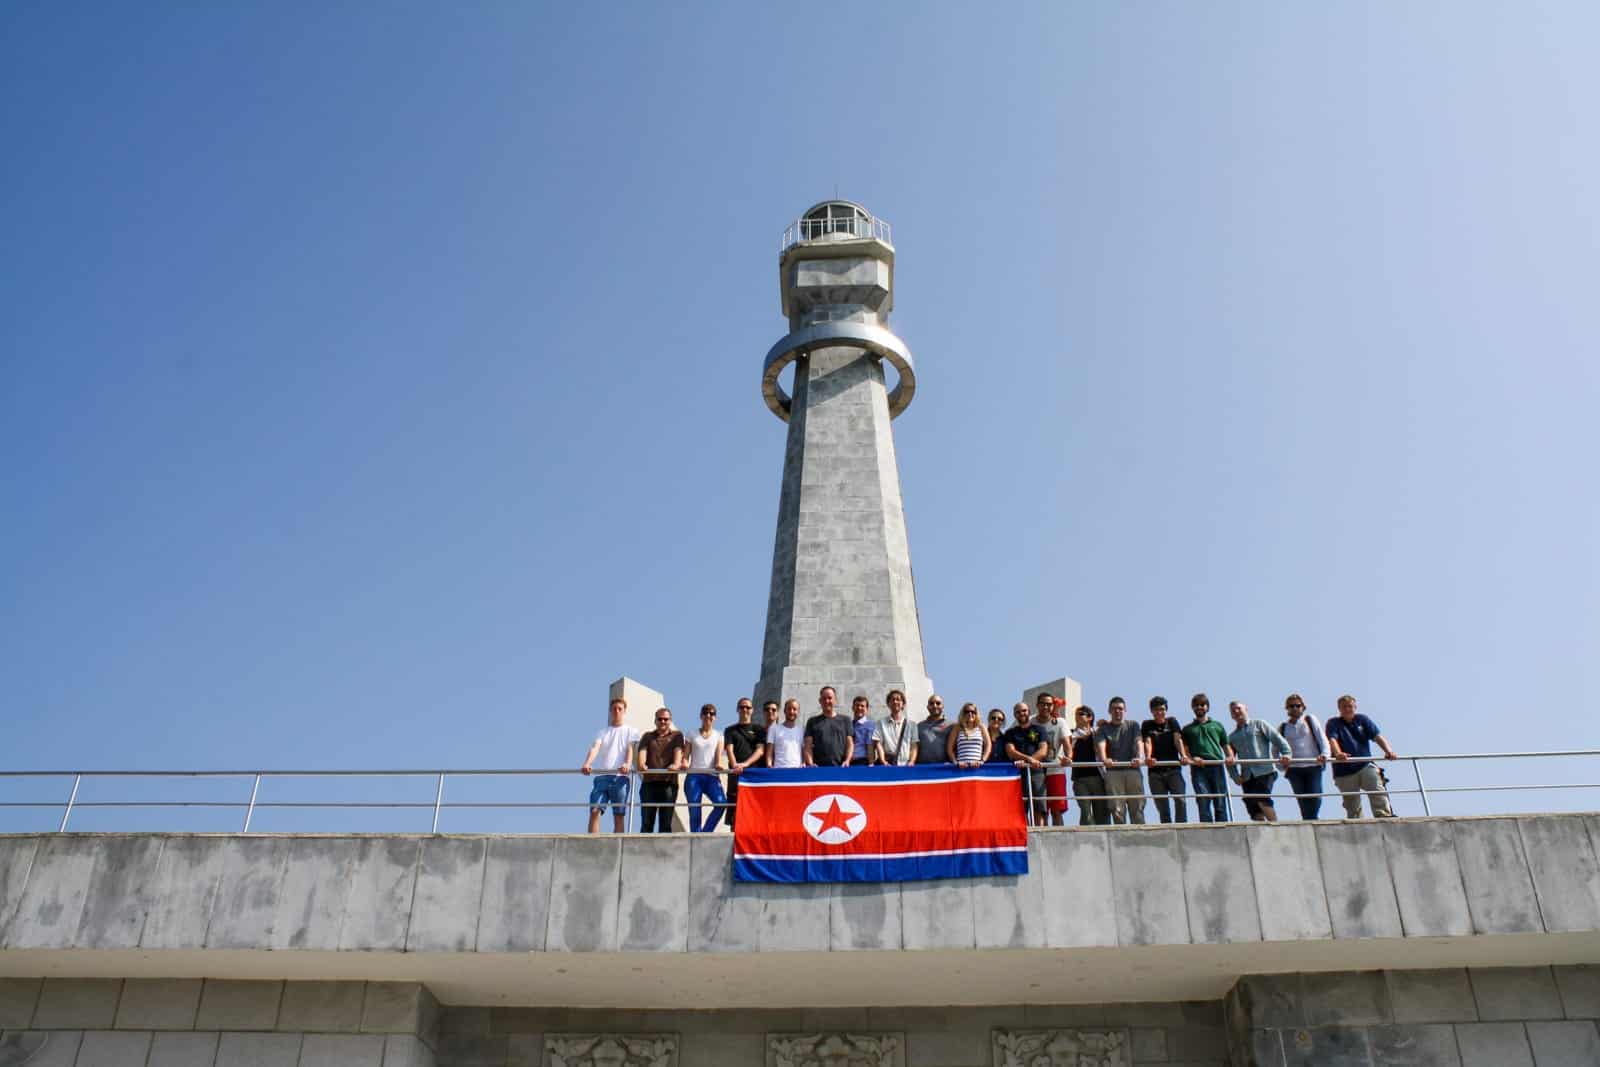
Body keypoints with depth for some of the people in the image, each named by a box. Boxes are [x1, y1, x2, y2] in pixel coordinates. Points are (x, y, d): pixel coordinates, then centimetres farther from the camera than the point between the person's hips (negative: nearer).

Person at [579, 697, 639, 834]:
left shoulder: (631, 731, 14)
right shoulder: (602, 732, 19)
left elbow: (631, 749, -3)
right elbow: (594, 748, 1)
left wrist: (627, 764, -25)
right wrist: (587, 764, -21)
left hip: (620, 777, -2)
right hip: (602, 776, 2)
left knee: (619, 815, -4)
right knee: (594, 810, -12)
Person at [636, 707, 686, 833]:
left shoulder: (677, 736, 16)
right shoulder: (648, 736, 20)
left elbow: (678, 750, -2)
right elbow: (642, 751, 2)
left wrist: (676, 764, -25)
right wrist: (642, 764, -21)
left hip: (668, 782, -1)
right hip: (649, 782, 1)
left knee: (666, 822, -3)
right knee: (646, 822, -5)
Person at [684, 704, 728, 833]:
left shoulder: (718, 736, 17)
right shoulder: (692, 735, 17)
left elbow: (719, 753, 4)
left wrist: (719, 764, -18)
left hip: (711, 776, 0)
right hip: (693, 775, 0)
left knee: (721, 802, -24)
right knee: (694, 810, -9)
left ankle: (706, 832, -11)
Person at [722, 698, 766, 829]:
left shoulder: (758, 729, 15)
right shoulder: (730, 730, 17)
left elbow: (760, 751, 3)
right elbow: (729, 749, 3)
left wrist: (746, 764, -14)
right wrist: (735, 765, -18)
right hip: (736, 774, 1)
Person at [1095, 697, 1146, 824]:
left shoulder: (1133, 726, 17)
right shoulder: (1103, 728, 14)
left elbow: (1139, 742, -1)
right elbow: (1101, 744, -5)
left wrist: (1140, 757, -23)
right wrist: (1104, 759, -28)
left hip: (1133, 770, 1)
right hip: (1113, 772, -1)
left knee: (1137, 807, -3)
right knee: (1117, 809, -7)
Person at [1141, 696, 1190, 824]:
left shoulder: (1172, 722, 16)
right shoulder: (1147, 725, 13)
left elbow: (1178, 740, 0)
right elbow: (1147, 742, -3)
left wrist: (1183, 755, -20)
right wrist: (1148, 757, -25)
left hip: (1173, 769, 0)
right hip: (1155, 771, 0)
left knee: (1180, 799, -18)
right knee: (1162, 806, -2)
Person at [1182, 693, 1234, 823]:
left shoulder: (1217, 725, 24)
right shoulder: (1188, 729, 22)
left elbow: (1226, 746, 19)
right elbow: (1184, 750, 12)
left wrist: (1230, 756, -4)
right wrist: (1191, 759, -10)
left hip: (1217, 766, 1)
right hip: (1198, 769, -1)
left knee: (1221, 804, -6)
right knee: (1203, 803, -11)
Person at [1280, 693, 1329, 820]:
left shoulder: (1310, 720, 10)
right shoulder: (1283, 727, 15)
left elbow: (1322, 738, 0)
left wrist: (1325, 754, -19)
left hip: (1313, 766, -1)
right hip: (1294, 768, 2)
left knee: (1315, 798, -12)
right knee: (1303, 801, -3)